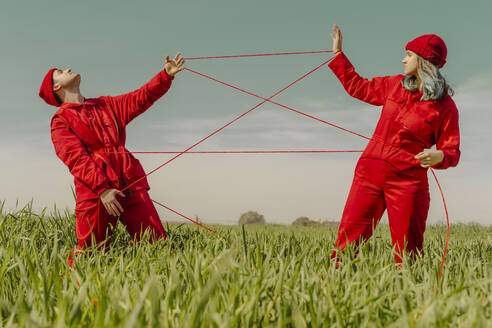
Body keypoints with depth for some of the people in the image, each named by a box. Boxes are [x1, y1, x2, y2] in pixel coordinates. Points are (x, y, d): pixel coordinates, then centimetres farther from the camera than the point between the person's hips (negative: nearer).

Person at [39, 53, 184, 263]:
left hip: (130, 184, 4)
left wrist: (166, 75, 9)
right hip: (95, 190, -4)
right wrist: (102, 189, -18)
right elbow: (76, 158, -5)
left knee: (158, 245, -7)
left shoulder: (105, 105, 27)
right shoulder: (60, 120, 8)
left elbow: (140, 98, 22)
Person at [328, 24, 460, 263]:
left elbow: (452, 151, -1)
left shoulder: (444, 106, -3)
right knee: (349, 237, -3)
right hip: (370, 171, 4)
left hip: (407, 180, -4)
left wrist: (438, 157, -24)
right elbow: (357, 86, 27)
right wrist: (338, 54, 29)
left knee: (407, 251, -3)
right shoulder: (395, 86, 12)